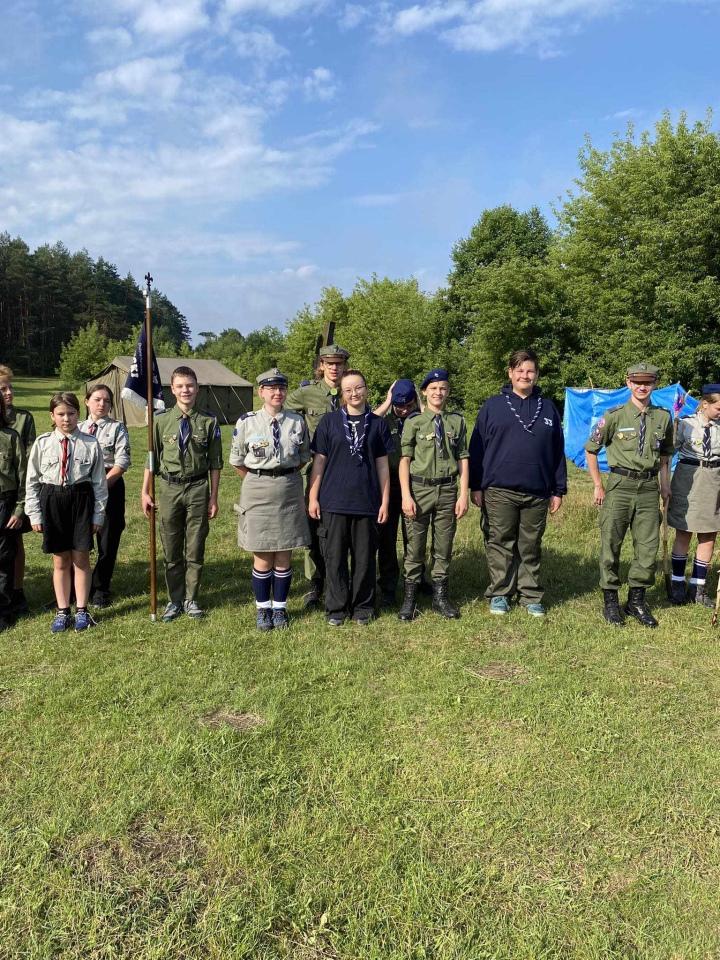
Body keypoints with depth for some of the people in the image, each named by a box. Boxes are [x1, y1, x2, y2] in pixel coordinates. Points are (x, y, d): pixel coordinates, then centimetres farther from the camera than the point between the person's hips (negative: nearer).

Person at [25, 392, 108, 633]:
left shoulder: (90, 444, -3)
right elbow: (32, 480, 5)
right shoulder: (42, 443, 0)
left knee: (81, 558, 6)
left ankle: (82, 610, 19)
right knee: (60, 561, 10)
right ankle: (63, 611, 22)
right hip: (52, 502, 1)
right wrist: (35, 514, 2)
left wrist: (98, 514, 0)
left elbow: (99, 482, 0)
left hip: (81, 500, -1)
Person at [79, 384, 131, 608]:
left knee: (108, 542, 4)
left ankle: (100, 590, 18)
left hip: (110, 487, -3)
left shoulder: (117, 428, -1)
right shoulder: (78, 428, 10)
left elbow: (122, 463, -9)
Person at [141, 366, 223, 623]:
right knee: (171, 551, 10)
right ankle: (174, 601, 23)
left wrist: (213, 497, 1)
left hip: (198, 488, -1)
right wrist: (145, 492, 3)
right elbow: (152, 459, 5)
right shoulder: (161, 420, 0)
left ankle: (191, 600, 22)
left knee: (195, 550, 7)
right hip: (169, 488, 1)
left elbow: (215, 463, 2)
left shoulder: (209, 422, -2)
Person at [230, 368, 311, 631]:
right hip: (258, 491, -1)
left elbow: (304, 457, 13)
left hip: (289, 490, 2)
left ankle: (280, 608, 21)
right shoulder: (247, 422, -4)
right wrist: (258, 482, 8)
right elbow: (238, 460, 5)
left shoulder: (298, 422, 1)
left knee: (284, 555, 8)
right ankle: (263, 609, 19)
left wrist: (286, 477, 9)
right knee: (262, 557, 4)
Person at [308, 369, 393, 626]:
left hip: (367, 502, 1)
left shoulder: (378, 424, 6)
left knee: (364, 557, 7)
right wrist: (313, 498, -1)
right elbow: (319, 461, 4)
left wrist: (385, 501, 3)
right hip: (333, 501, 0)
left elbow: (382, 465, 7)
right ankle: (337, 608, 18)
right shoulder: (329, 421, 3)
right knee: (334, 557, 4)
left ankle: (363, 607, 22)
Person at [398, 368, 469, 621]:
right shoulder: (414, 421, 1)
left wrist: (463, 494, 1)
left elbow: (463, 459, 7)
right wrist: (406, 496, -9)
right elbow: (404, 459, -1)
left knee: (444, 546, 9)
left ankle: (440, 596, 21)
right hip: (419, 488, -2)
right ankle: (410, 598, 14)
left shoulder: (457, 421, 8)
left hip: (448, 490, 2)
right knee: (415, 546, 3)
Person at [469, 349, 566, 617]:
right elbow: (477, 448, 2)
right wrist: (476, 486, -2)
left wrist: (559, 490, 8)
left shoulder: (548, 408, 10)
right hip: (499, 491, -2)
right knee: (500, 545, 4)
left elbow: (558, 452, 12)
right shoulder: (493, 405, 3)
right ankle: (499, 594, 16)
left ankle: (531, 596, 20)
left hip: (537, 492, 2)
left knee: (531, 547, 10)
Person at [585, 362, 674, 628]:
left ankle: (636, 600, 22)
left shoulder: (663, 417, 7)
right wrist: (598, 486, 0)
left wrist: (665, 483, 11)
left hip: (649, 488, 3)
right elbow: (590, 450, 2)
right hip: (620, 487, -3)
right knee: (610, 546, 2)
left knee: (648, 547, 6)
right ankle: (610, 601, 17)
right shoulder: (615, 415, -4)